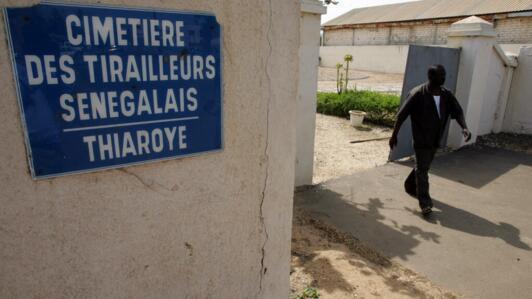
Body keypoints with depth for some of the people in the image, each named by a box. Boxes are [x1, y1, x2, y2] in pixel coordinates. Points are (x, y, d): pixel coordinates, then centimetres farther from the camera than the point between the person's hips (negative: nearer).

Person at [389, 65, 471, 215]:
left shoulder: (447, 94, 2)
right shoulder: (418, 93, -15)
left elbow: (458, 111, 0)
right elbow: (402, 114, -11)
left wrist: (464, 127, -21)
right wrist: (394, 135, -9)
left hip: (435, 139, 6)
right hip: (421, 138, -6)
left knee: (423, 167, 19)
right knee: (422, 169, -6)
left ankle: (410, 187, 42)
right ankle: (425, 203, -4)